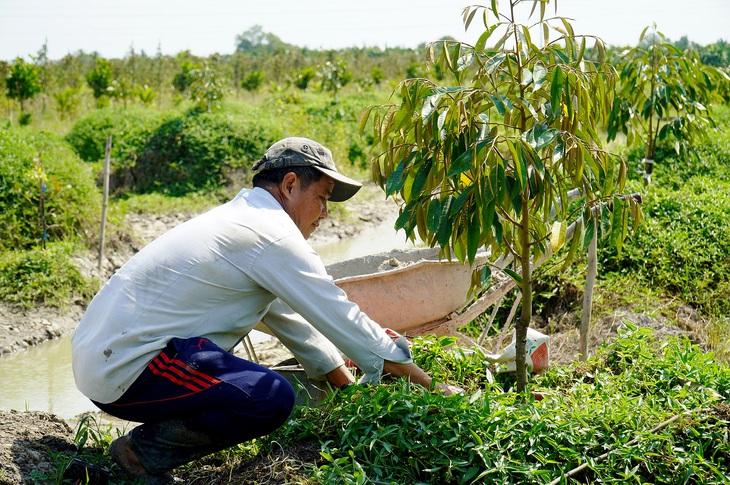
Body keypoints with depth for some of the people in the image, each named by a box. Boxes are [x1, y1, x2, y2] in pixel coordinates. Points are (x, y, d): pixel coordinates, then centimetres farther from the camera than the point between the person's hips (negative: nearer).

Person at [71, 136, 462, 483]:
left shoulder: (238, 219, 19)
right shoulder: (270, 232, -11)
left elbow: (289, 319, 22)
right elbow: (339, 317, -10)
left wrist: (349, 386, 22)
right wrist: (429, 386, -2)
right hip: (125, 370, -11)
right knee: (273, 398, -23)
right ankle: (147, 451, -6)